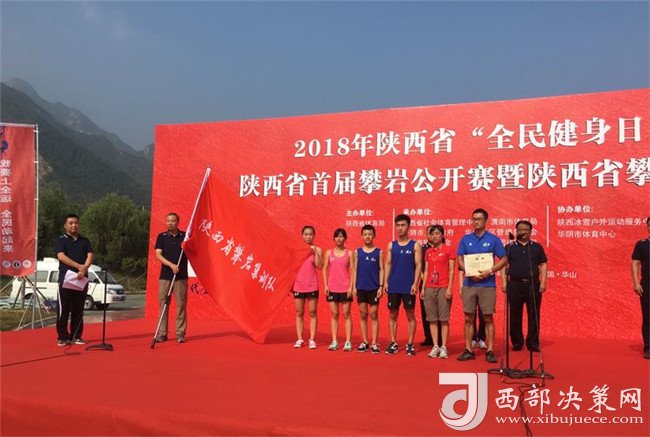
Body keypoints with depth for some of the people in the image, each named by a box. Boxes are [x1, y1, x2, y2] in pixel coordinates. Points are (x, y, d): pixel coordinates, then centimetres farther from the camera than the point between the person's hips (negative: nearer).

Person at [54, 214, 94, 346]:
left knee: (78, 310, 7)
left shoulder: (85, 241, 16)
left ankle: (76, 336, 13)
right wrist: (78, 266, -20)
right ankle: (63, 337, 3)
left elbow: (90, 256, 4)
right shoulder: (61, 240, 5)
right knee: (64, 310, -2)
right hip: (66, 279, -3)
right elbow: (61, 256, -10)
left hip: (82, 279, 3)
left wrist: (84, 269, -14)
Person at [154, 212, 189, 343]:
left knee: (181, 305, -1)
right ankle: (161, 334, 10)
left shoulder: (185, 236, 6)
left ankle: (180, 334, 6)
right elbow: (158, 255, -4)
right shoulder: (162, 236, 6)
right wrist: (171, 265, -18)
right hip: (165, 276, 1)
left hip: (181, 276, 0)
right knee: (163, 305, 3)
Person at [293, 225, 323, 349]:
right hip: (298, 285, 2)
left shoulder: (317, 249, 1)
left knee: (312, 312, 3)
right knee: (299, 313, 7)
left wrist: (315, 251, -18)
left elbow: (320, 266, -12)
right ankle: (299, 339, 15)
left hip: (312, 286, -2)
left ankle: (312, 339, 9)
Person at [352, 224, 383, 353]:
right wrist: (354, 287, 1)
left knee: (374, 315, 2)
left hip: (374, 288, -2)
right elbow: (355, 270, 6)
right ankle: (364, 343, 15)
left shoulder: (379, 252, 1)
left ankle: (374, 343, 6)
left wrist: (381, 286, -7)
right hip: (361, 288, 2)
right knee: (363, 315, 7)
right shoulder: (357, 252, 6)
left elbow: (381, 269, 0)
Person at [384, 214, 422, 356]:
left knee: (410, 315, 3)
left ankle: (410, 344, 11)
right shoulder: (391, 245, 9)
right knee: (393, 315, 7)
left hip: (408, 287, -3)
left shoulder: (415, 246, 1)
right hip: (393, 286, 3)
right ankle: (393, 343, 15)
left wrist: (415, 283, -12)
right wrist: (386, 281, -1)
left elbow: (418, 265, -3)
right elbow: (388, 264, 8)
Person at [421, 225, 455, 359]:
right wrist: (423, 288, 8)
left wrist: (449, 288, -10)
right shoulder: (428, 252, 13)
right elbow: (426, 271, 14)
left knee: (444, 319, -2)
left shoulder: (448, 250, 0)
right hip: (430, 288, 4)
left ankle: (443, 347, 3)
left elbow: (451, 271, -3)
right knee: (432, 319, 4)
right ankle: (435, 346, 10)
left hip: (443, 287, -4)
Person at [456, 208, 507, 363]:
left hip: (487, 284, -2)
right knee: (468, 318, 5)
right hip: (469, 284, 2)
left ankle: (490, 351, 8)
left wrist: (489, 271, -14)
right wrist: (470, 273, -9)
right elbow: (460, 259, 8)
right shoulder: (465, 239, 8)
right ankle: (468, 350, 13)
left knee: (488, 318, 1)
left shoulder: (493, 239, 1)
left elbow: (503, 260, 1)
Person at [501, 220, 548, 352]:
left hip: (533, 284, 1)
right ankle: (517, 342, 15)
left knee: (534, 315, 3)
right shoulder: (509, 247, 8)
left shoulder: (537, 247, 11)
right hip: (515, 285, -1)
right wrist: (504, 282, -3)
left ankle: (533, 342, 12)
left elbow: (543, 265, 10)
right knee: (515, 315, 4)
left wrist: (543, 282, 0)